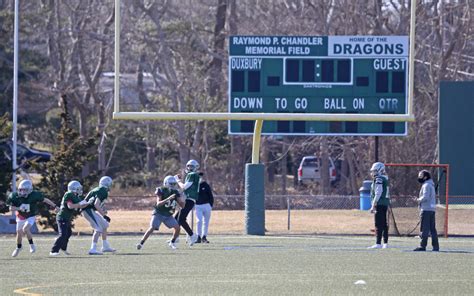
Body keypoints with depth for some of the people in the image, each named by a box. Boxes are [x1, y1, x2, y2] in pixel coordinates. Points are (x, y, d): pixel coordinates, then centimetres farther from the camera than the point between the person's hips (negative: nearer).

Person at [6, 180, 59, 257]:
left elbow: (45, 200, -10)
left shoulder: (34, 195, -25)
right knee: (19, 233, 9)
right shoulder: (16, 197, -20)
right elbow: (11, 208, -13)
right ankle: (18, 247, 36)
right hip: (21, 217, 3)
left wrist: (55, 206, -2)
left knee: (25, 229, -27)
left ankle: (32, 245, -8)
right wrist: (19, 208, -33)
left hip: (30, 217, -3)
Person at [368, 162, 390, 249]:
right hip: (385, 204, 9)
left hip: (379, 204, -9)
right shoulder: (385, 179, 16)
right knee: (384, 224, 13)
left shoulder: (379, 180, -12)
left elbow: (378, 194, -17)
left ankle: (378, 243, -14)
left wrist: (373, 206, -16)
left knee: (379, 224, -10)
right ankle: (385, 243, 16)